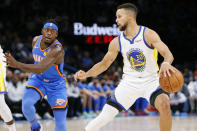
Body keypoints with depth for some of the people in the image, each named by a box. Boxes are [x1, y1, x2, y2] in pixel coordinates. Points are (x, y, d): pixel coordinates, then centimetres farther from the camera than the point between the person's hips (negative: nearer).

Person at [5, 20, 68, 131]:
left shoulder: (57, 49, -32)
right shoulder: (36, 40, -9)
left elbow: (40, 69, -43)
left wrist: (17, 64, -51)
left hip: (56, 84, -4)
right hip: (38, 80, 4)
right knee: (26, 104, -27)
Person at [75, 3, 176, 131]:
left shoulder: (148, 34, -14)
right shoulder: (117, 42, -3)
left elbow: (168, 54, -24)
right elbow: (104, 64, 8)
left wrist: (166, 63, -48)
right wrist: (86, 74, -8)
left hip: (151, 81, -2)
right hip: (129, 81, 3)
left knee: (165, 106, -29)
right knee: (105, 117, -4)